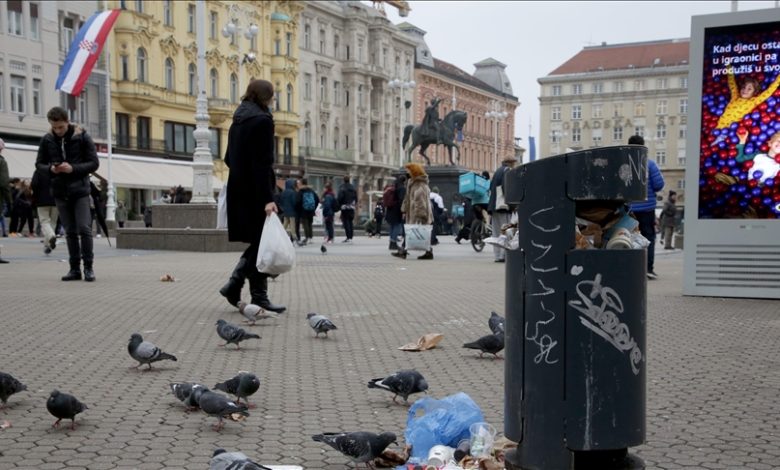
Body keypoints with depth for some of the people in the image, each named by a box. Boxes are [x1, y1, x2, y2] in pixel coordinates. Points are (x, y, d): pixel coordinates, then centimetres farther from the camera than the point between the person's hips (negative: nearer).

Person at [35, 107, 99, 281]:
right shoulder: (47, 140, 4)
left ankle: (88, 267, 0)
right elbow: (39, 164, 11)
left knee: (84, 228, -9)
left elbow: (94, 163, -5)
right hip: (60, 191, 3)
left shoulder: (82, 137, -4)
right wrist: (50, 168, -11)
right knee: (70, 231, 7)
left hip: (80, 190, -3)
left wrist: (73, 168, -19)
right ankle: (75, 268, 13)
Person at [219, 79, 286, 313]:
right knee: (262, 243, -1)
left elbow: (229, 158, 18)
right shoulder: (262, 120, -12)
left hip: (238, 189, 9)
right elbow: (263, 162, -19)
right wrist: (267, 197, -22)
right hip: (255, 191, -9)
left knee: (257, 242, 16)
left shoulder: (238, 121, 14)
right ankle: (259, 296, 4)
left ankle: (234, 284, 9)